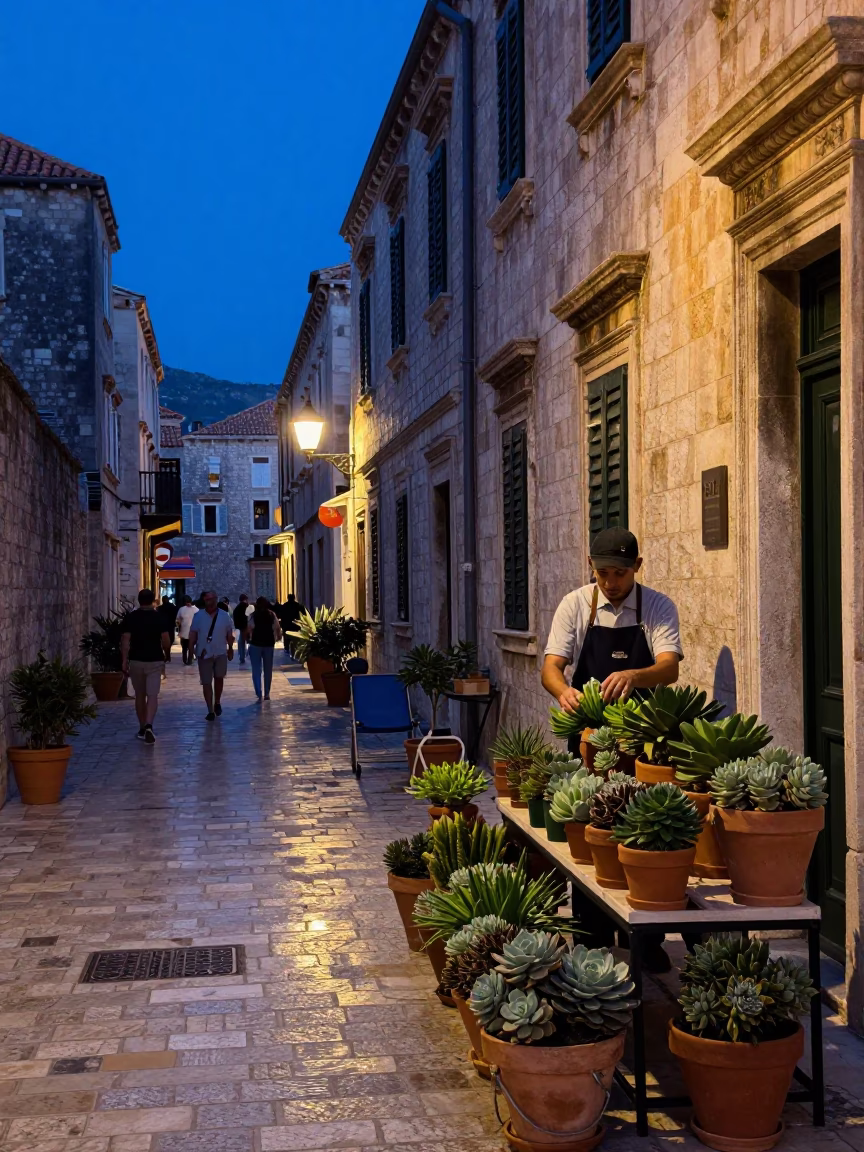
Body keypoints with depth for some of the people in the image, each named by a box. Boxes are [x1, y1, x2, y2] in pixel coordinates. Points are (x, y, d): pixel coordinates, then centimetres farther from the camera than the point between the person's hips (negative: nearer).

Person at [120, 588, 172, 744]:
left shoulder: (131, 617, -1)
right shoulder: (159, 618, -3)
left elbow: (125, 640, -8)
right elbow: (166, 641, -4)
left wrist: (124, 660, -7)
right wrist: (166, 655, 14)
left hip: (136, 661, 2)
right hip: (155, 661, -2)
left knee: (139, 695, 15)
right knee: (152, 695, -5)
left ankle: (142, 728, 23)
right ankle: (148, 726, -24)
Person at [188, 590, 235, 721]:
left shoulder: (224, 616, 2)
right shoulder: (198, 616, 1)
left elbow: (229, 634, 8)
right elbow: (193, 633, 0)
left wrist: (230, 648, 8)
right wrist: (191, 648, -6)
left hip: (220, 653, 0)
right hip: (204, 653, 0)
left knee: (219, 678, -5)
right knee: (206, 682, 1)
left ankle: (217, 702, 21)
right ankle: (210, 710, 7)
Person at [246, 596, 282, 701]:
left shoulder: (253, 615, -7)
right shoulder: (272, 615, 0)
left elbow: (249, 629, -13)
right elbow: (277, 628, -2)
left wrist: (248, 638, 4)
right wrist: (278, 637, 15)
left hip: (255, 644, -2)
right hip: (269, 644, 2)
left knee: (256, 669, 2)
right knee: (268, 670, 13)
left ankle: (258, 693, -11)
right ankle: (267, 693, 16)